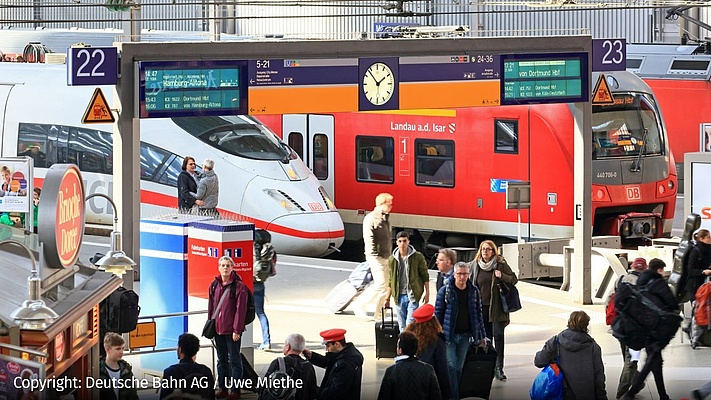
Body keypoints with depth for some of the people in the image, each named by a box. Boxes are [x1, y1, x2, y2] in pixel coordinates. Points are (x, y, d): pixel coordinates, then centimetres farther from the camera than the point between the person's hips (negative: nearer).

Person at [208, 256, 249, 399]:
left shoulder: (239, 286, -10)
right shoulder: (214, 285, 7)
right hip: (218, 328, 6)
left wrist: (236, 329, -15)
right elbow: (210, 307, 13)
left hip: (232, 330, -6)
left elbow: (241, 310, -12)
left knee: (234, 360, 1)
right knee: (221, 359, 14)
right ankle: (222, 388, 22)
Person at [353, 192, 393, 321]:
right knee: (380, 284, -13)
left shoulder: (385, 218, 16)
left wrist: (390, 254, 18)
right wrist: (373, 255, -20)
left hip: (386, 257, 9)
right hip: (377, 257, -9)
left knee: (385, 286, 8)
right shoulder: (371, 218, -11)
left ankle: (378, 314, 15)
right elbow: (368, 238, -17)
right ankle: (359, 305, 0)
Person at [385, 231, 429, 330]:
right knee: (402, 327, 8)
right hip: (399, 296, 4)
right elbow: (391, 281, 13)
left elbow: (425, 276, 1)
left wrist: (427, 293, -4)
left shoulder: (418, 257, -4)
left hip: (413, 296, -4)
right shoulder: (392, 259, 6)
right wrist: (388, 298, 12)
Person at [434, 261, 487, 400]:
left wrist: (482, 336, 12)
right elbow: (438, 313, -2)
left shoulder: (474, 291, 5)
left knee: (459, 368, 8)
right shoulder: (445, 291, -5)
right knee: (451, 366, -10)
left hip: (465, 336, 3)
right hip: (449, 335, -3)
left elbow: (478, 314, 12)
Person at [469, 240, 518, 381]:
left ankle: (499, 368, -5)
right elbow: (471, 285, 15)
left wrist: (502, 276, -17)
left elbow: (514, 279, 2)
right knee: (485, 337, 8)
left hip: (497, 307, -3)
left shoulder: (501, 264, -3)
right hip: (481, 306, 3)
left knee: (498, 336, -7)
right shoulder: (475, 265, 6)